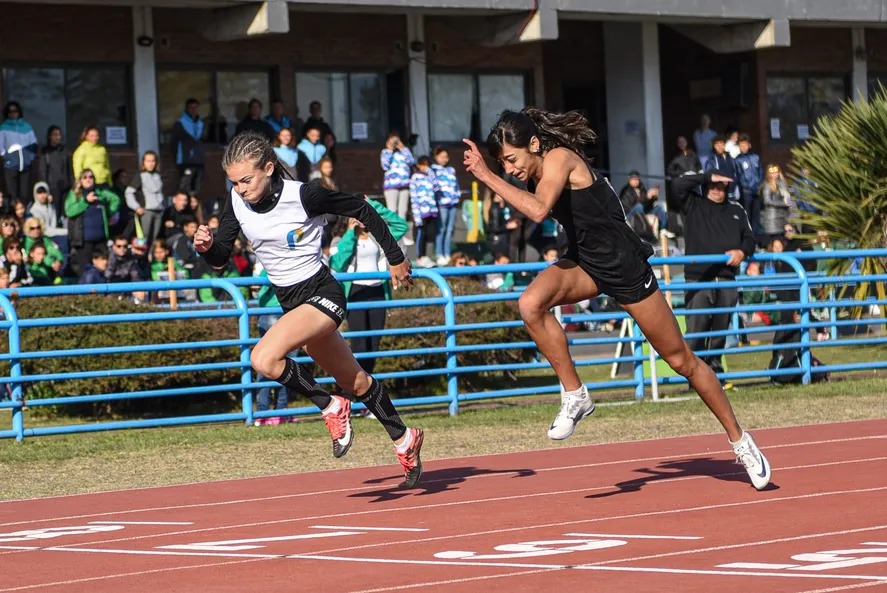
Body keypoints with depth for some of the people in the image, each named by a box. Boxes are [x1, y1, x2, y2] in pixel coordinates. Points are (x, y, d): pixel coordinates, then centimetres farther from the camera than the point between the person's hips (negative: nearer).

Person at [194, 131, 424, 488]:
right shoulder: (238, 201, -6)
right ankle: (404, 440, 38)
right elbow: (220, 259, 2)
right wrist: (206, 247, -22)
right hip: (291, 300, 7)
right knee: (354, 382, 20)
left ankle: (331, 408, -7)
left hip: (321, 294, -7)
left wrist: (396, 259, 0)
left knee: (264, 358, -27)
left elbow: (362, 210, -9)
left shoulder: (304, 195, -22)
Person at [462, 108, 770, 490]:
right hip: (584, 263, 7)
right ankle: (574, 395, -8)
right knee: (531, 304, -25)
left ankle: (739, 439, 22)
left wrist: (487, 177, -42)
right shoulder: (537, 171, -2)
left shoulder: (560, 158, -25)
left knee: (681, 360, 5)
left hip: (624, 266, -7)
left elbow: (538, 211, -45)